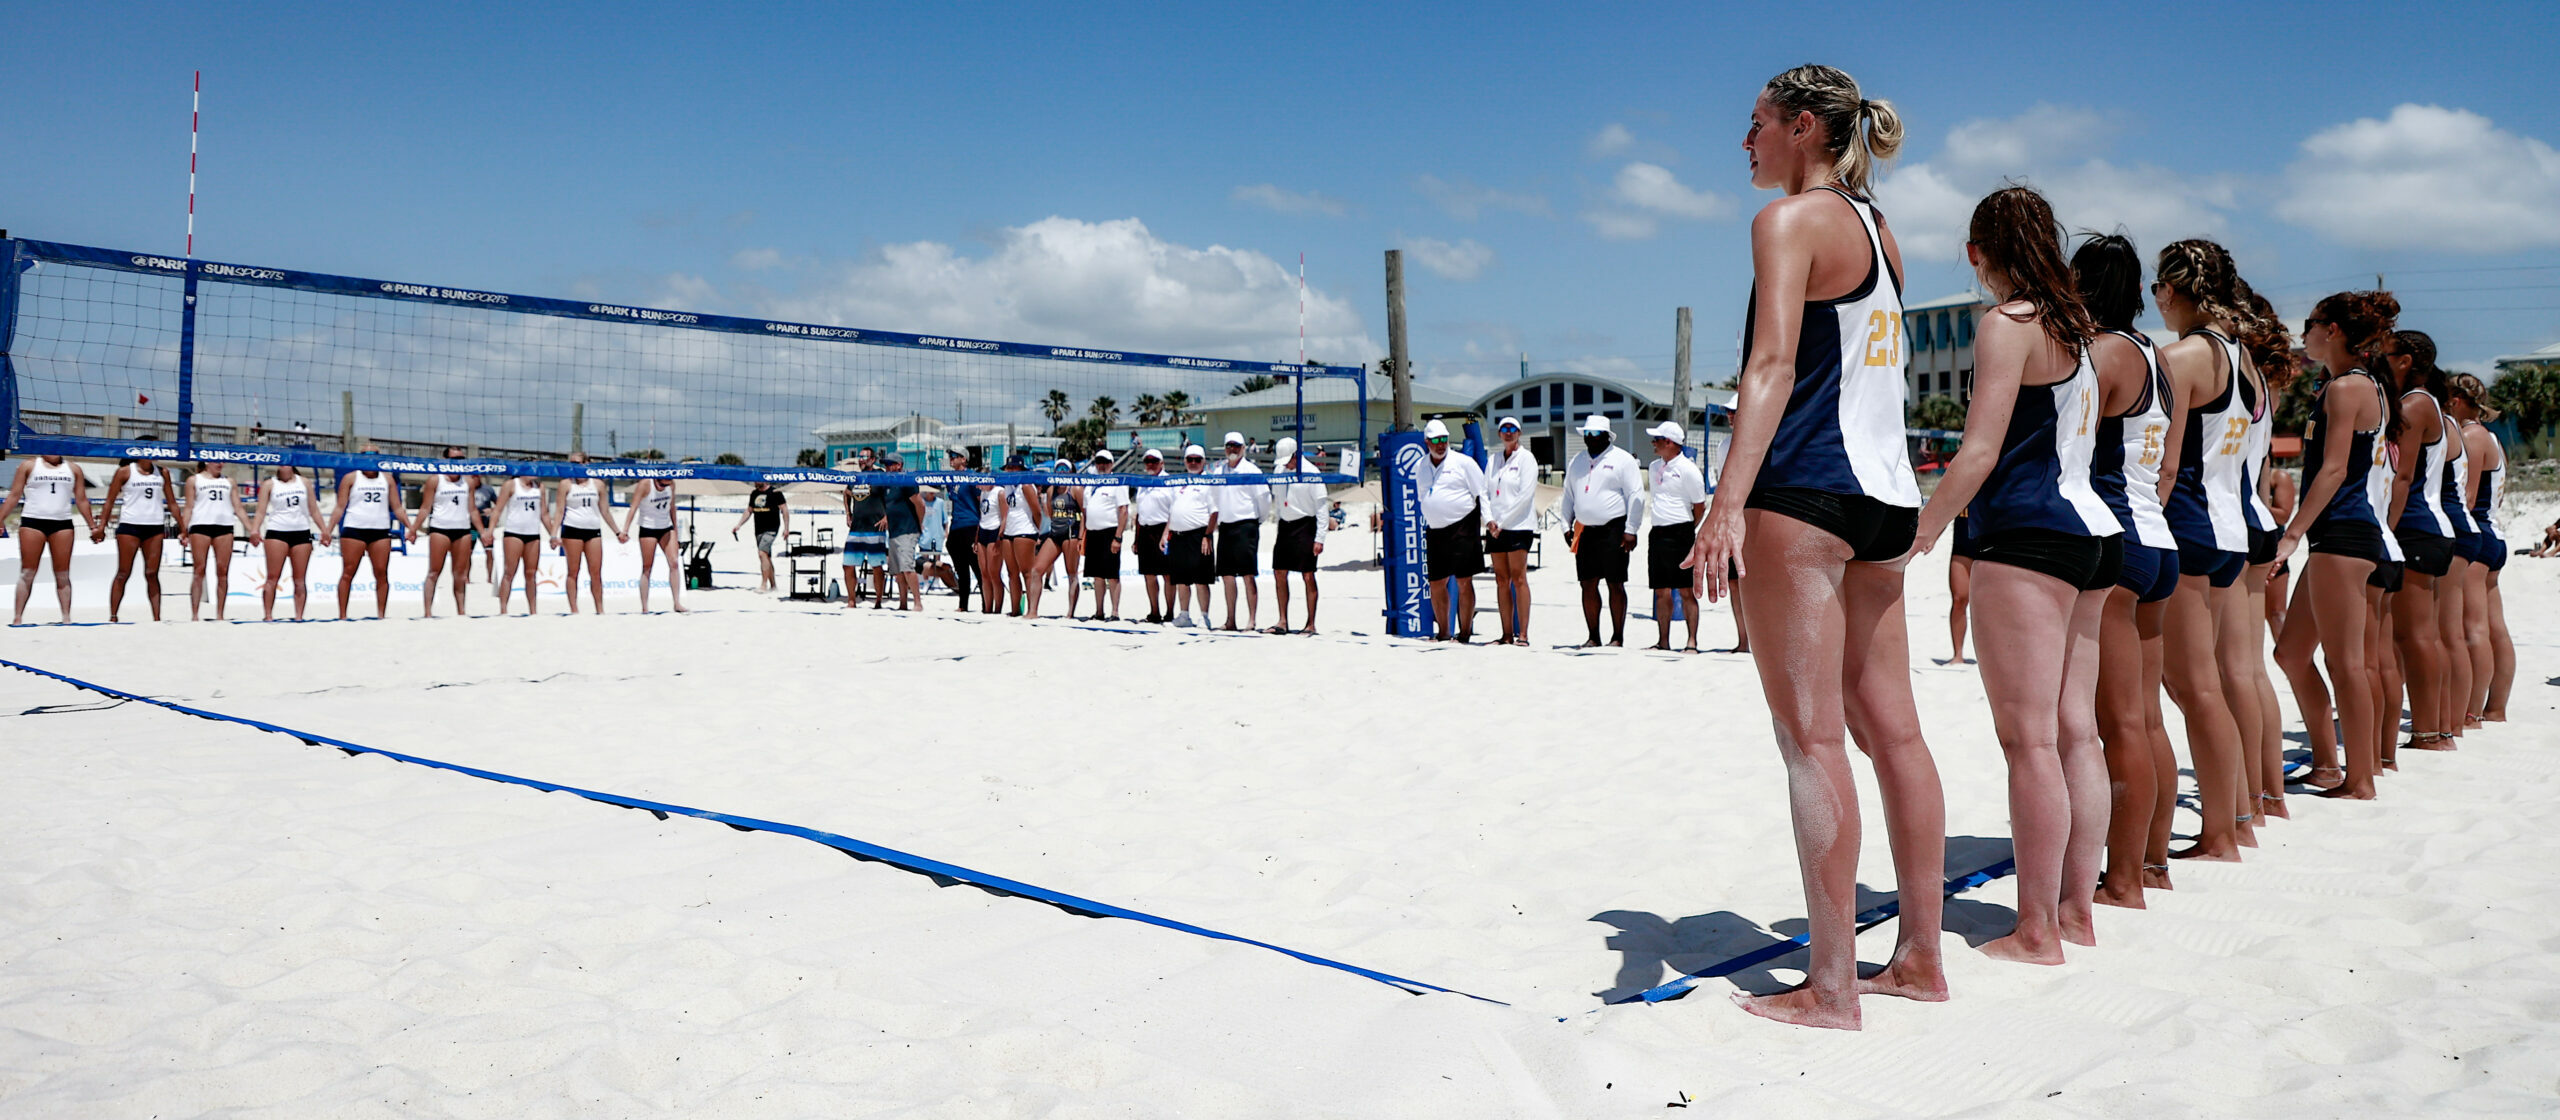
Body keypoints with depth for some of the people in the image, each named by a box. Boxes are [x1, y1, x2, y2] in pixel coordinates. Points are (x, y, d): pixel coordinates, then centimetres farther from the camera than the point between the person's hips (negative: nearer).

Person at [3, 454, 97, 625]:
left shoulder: (74, 469, 13)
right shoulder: (29, 466, 7)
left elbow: (81, 500, 15)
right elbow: (14, 495, 5)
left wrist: (93, 526, 11)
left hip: (62, 525, 2)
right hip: (33, 522, -2)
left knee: (63, 574, 1)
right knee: (27, 573, -3)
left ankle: (66, 617, 1)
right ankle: (18, 617, -1)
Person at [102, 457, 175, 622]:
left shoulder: (162, 473, 12)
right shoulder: (125, 472, 1)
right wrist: (101, 526, -6)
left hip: (155, 527, 3)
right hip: (130, 525, -3)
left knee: (152, 574, 1)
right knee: (123, 574, -2)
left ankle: (156, 617, -1)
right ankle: (112, 616, 3)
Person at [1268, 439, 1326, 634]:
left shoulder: (1311, 472, -9)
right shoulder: (1279, 471, 8)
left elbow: (1321, 507, -9)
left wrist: (1320, 538, -13)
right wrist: (1277, 528, 12)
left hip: (1305, 526, -6)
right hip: (1285, 526, 6)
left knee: (1308, 576, -3)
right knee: (1279, 573, 4)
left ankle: (1311, 624, 3)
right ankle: (1283, 621, 11)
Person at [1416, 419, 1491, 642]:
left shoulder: (1464, 463, -2)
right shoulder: (1422, 467, 13)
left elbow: (1483, 494, -3)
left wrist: (1489, 522, -12)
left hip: (1462, 529, -5)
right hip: (1435, 531, 5)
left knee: (1464, 582, -4)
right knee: (1436, 584, 7)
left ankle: (1465, 633, 4)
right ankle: (1443, 631, 20)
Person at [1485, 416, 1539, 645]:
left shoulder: (1526, 458, -1)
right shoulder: (1494, 460, 16)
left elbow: (1525, 495, -10)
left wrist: (1503, 522, -11)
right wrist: (1489, 520, -5)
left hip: (1518, 525, -6)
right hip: (1496, 527, 6)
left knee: (1518, 578, -10)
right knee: (1501, 580, 4)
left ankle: (1522, 634, -10)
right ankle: (1507, 635, 6)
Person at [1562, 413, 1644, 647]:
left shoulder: (1622, 460, -1)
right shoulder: (1576, 462, 17)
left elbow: (1636, 495, -5)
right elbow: (1569, 495, 24)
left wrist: (1630, 530, -10)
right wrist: (1567, 526, 14)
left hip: (1613, 531, -5)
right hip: (1584, 531, 5)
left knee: (1615, 585, -2)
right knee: (1588, 585, 4)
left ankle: (1617, 637, 4)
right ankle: (1593, 637, 11)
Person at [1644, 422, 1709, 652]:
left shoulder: (1688, 469, -8)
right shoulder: (1654, 467, 14)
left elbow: (1700, 507, -4)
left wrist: (1686, 531, 5)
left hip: (1680, 534, -7)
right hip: (1657, 533, 7)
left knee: (1686, 591, -5)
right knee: (1661, 591, 9)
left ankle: (1692, 642, -3)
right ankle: (1663, 641, 14)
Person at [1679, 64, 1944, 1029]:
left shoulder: (1791, 219, -7)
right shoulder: (1878, 231, 19)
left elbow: (1773, 363, -20)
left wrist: (1728, 502, -28)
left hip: (1805, 490, -9)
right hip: (1884, 495, 9)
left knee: (1810, 735, -7)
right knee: (1889, 726, 11)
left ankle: (1831, 987, -4)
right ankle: (1921, 958, 19)